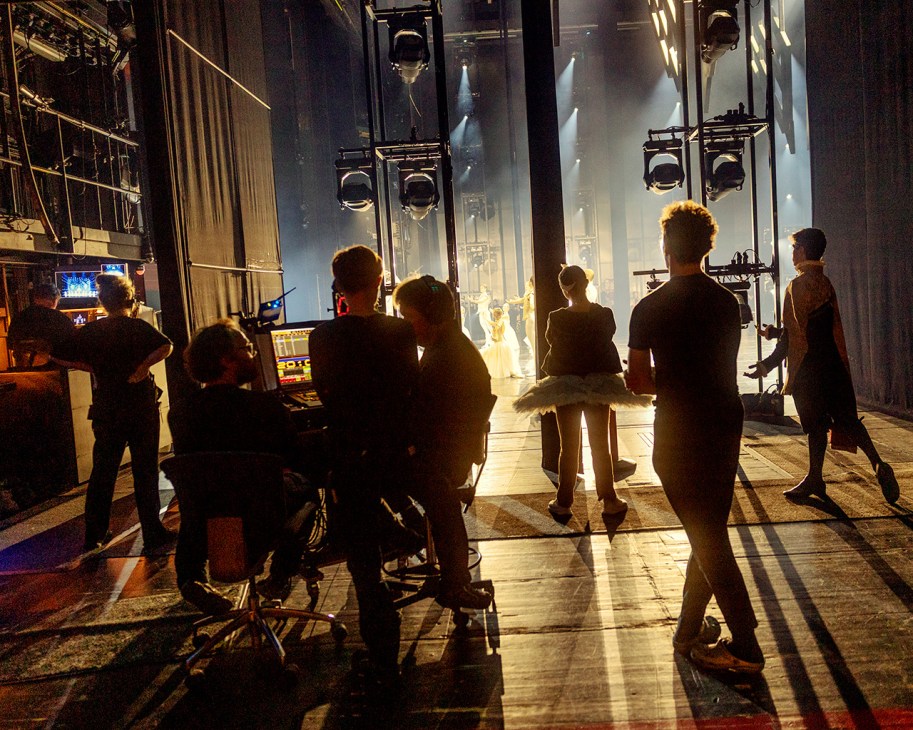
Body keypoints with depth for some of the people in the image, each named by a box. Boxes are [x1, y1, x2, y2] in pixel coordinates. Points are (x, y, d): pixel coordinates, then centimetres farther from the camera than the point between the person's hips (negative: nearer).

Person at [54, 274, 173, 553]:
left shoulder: (90, 331, 2)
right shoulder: (138, 327, -7)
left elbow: (61, 358, 5)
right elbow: (166, 346, -24)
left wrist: (94, 368, 11)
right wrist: (144, 365, -15)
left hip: (106, 410, 3)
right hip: (141, 407, -3)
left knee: (102, 471, 13)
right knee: (145, 470, 3)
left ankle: (94, 535, 19)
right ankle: (153, 533, 6)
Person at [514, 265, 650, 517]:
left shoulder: (556, 318, -14)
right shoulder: (604, 315, -9)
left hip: (565, 386, -1)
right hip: (600, 385, 1)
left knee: (568, 447, 8)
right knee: (601, 445, 11)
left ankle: (563, 503, 14)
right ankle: (609, 500, 16)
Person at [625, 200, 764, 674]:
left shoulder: (649, 309, -10)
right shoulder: (727, 302, 5)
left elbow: (638, 383, -6)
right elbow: (720, 367, 12)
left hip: (679, 435, -5)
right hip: (726, 427, 6)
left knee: (707, 539, 2)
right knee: (709, 533, 15)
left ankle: (745, 648, 6)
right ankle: (688, 630, 28)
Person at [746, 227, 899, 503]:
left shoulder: (798, 285, -15)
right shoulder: (825, 283, 10)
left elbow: (795, 334, -18)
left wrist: (765, 366, -15)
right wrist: (776, 331, 28)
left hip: (808, 367, -7)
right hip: (832, 364, 7)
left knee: (816, 423, 2)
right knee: (846, 419, 11)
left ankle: (815, 479, 13)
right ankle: (878, 465, 3)